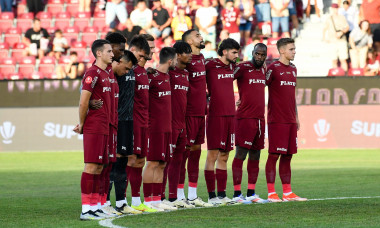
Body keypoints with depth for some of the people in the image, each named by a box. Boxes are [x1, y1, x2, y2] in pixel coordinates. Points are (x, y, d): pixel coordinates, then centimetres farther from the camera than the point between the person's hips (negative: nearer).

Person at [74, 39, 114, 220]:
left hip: (103, 128, 9)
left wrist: (82, 124, 12)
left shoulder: (105, 73, 17)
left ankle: (95, 206, 13)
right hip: (94, 128, -9)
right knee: (91, 166, -9)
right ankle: (86, 210, -9)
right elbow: (83, 102, -15)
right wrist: (82, 124, -4)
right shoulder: (93, 73, -12)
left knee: (99, 167, 10)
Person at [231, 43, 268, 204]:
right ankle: (237, 194, -7)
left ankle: (251, 193, 13)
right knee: (241, 154, -8)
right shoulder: (242, 68, -8)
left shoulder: (263, 70, 15)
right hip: (245, 118, -7)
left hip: (260, 118, 7)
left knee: (255, 156, 9)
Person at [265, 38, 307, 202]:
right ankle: (271, 193, -3)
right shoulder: (273, 68, -7)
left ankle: (287, 192, 11)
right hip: (276, 120, -7)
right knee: (274, 155, -5)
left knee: (287, 156, 8)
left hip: (290, 120, 7)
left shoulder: (293, 69, 15)